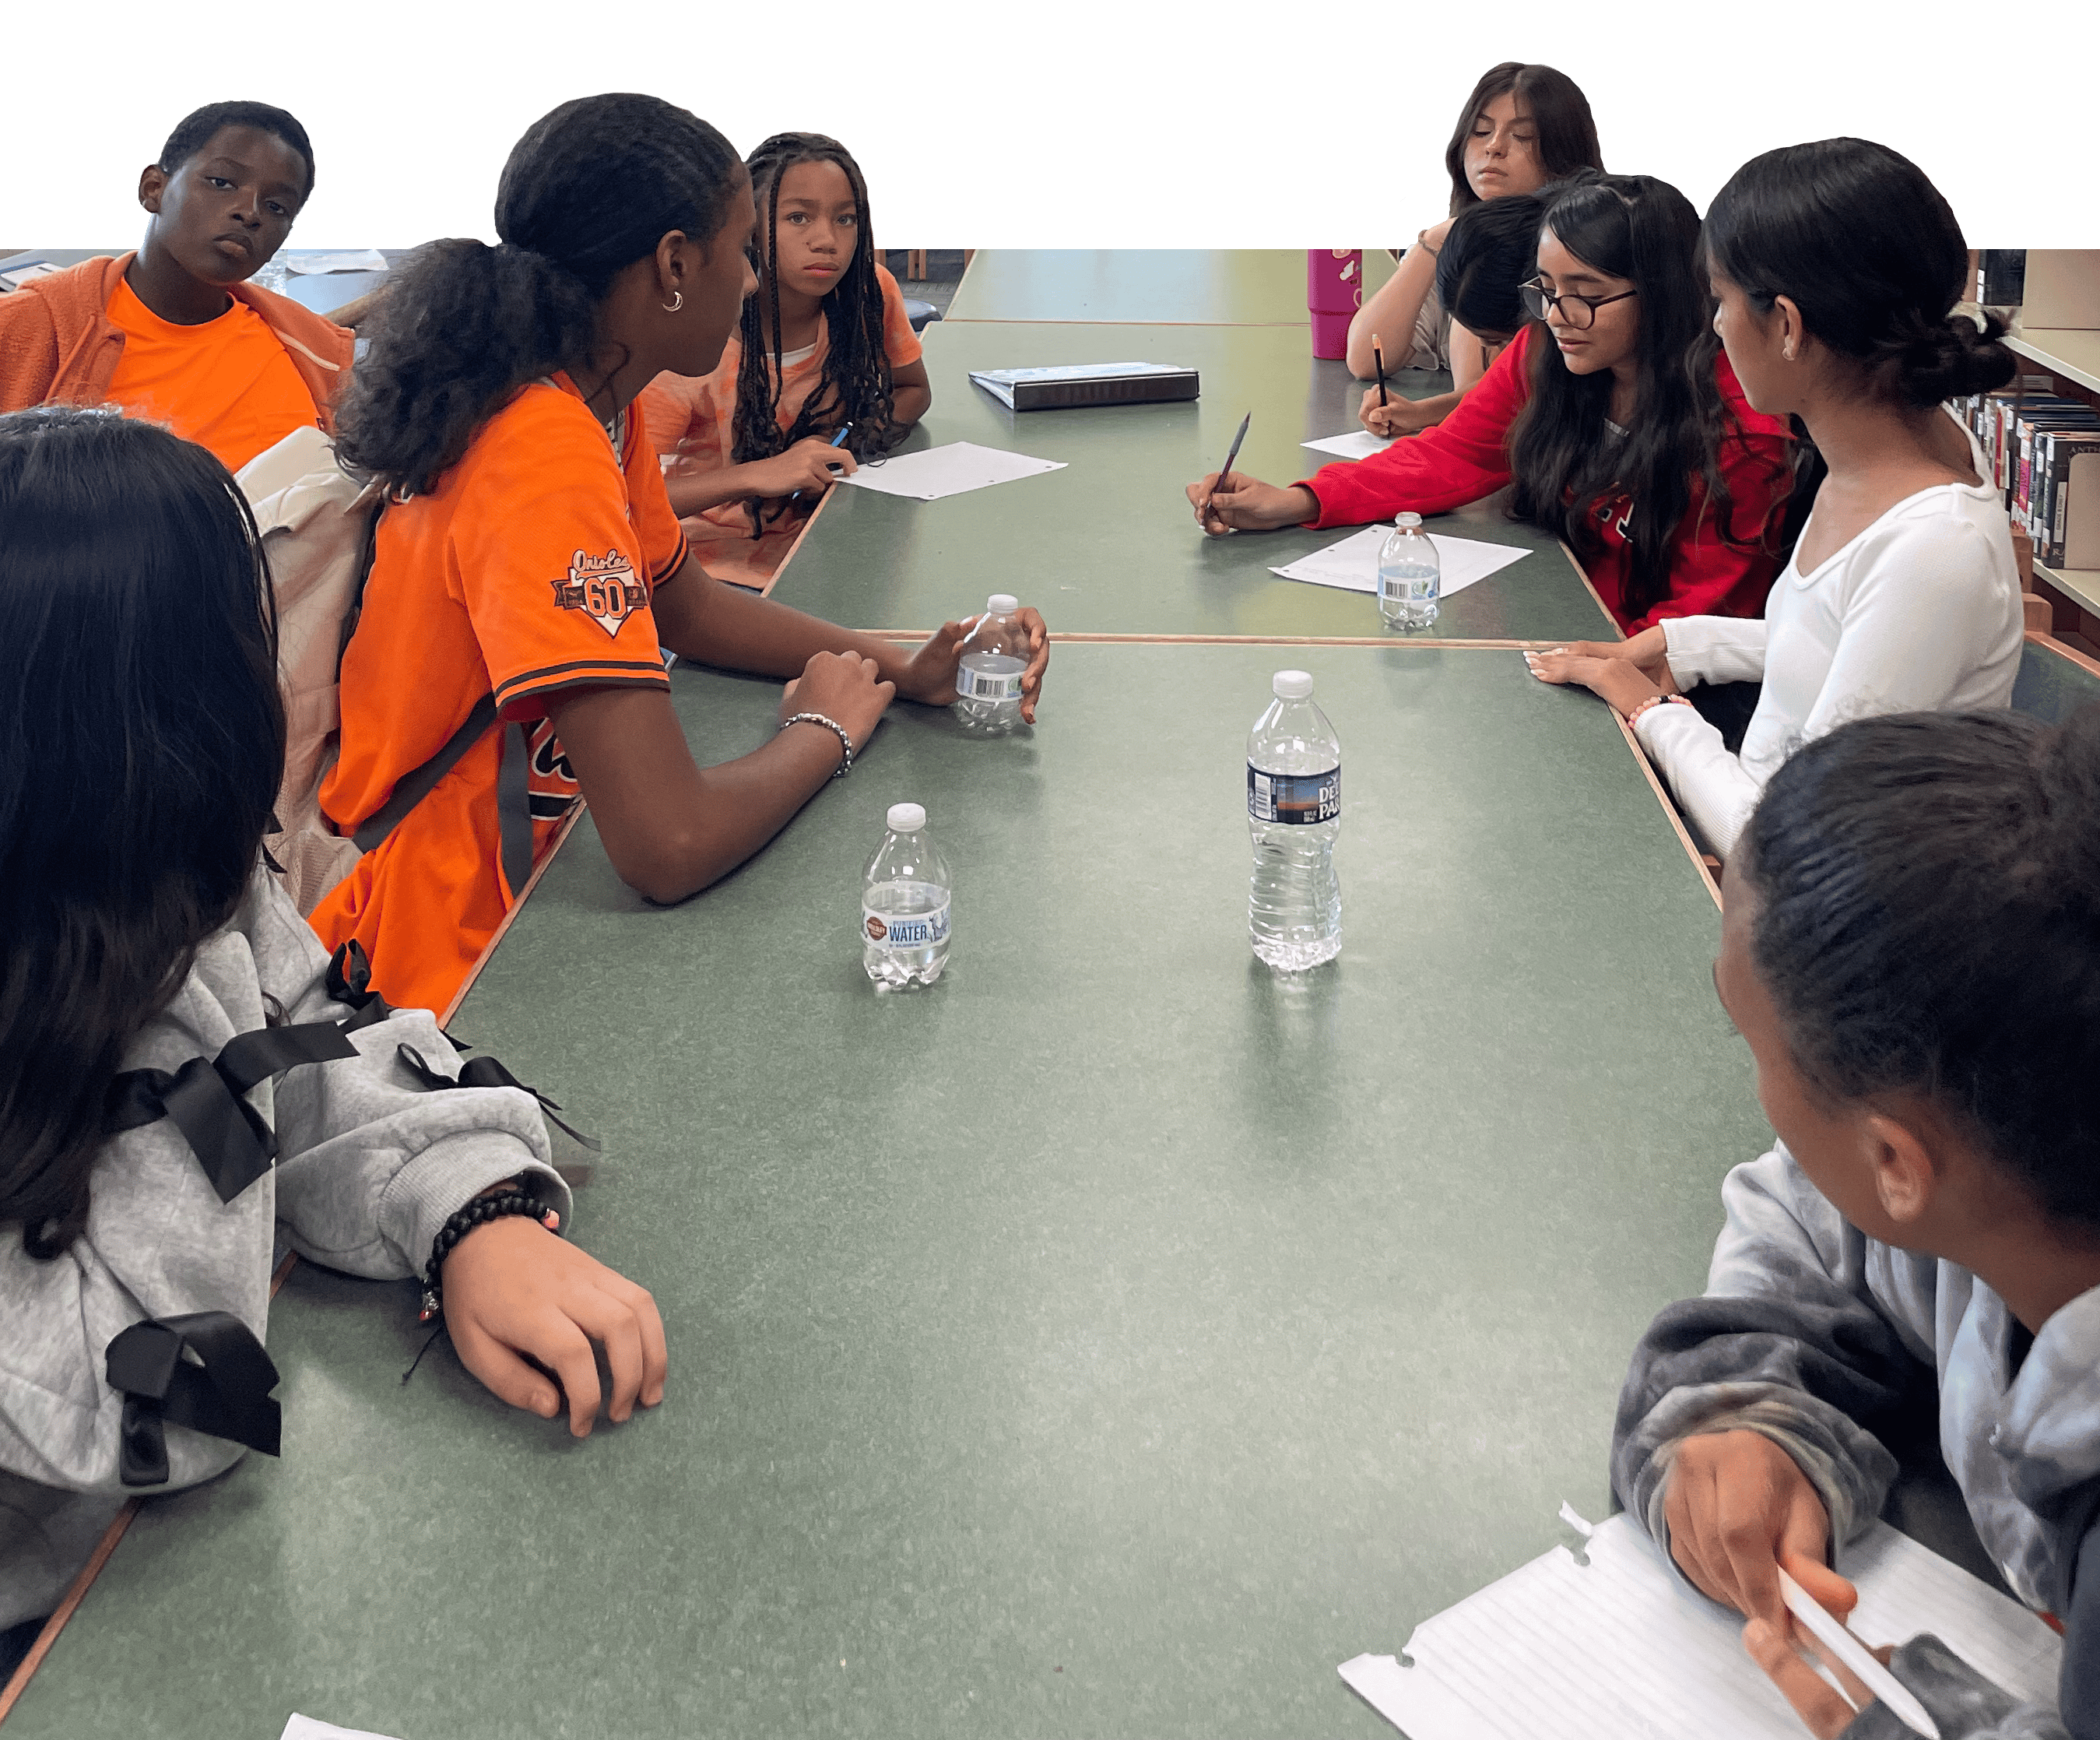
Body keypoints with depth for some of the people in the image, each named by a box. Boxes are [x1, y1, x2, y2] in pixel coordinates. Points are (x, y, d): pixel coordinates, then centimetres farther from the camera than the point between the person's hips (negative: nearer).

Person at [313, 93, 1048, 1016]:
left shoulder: (592, 403, 1)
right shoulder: (550, 463, -28)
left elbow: (688, 606, 17)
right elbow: (671, 845, -35)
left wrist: (904, 669, 2)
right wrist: (822, 731, -15)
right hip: (454, 967, -8)